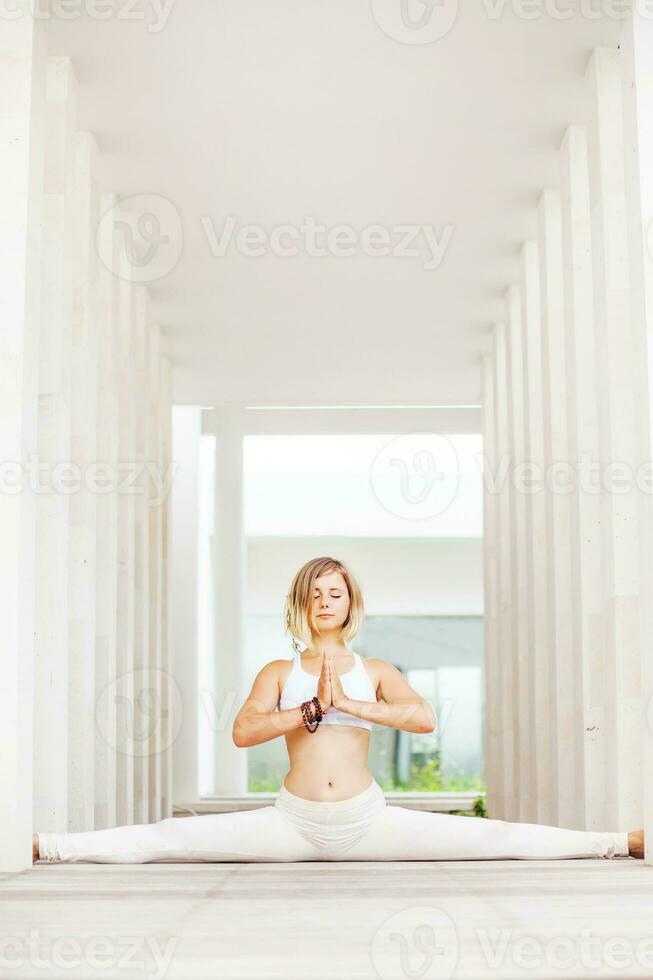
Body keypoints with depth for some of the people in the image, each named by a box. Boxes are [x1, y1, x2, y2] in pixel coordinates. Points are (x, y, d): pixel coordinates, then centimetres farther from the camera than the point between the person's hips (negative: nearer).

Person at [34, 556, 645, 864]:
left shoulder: (376, 672, 11)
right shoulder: (279, 672, 12)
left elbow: (424, 718, -9)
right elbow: (242, 731, -7)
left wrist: (351, 704, -13)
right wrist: (311, 710, -13)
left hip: (366, 820, 0)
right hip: (293, 821, 0)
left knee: (493, 838, -11)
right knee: (170, 840, -13)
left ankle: (627, 843, -16)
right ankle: (44, 847, -17)